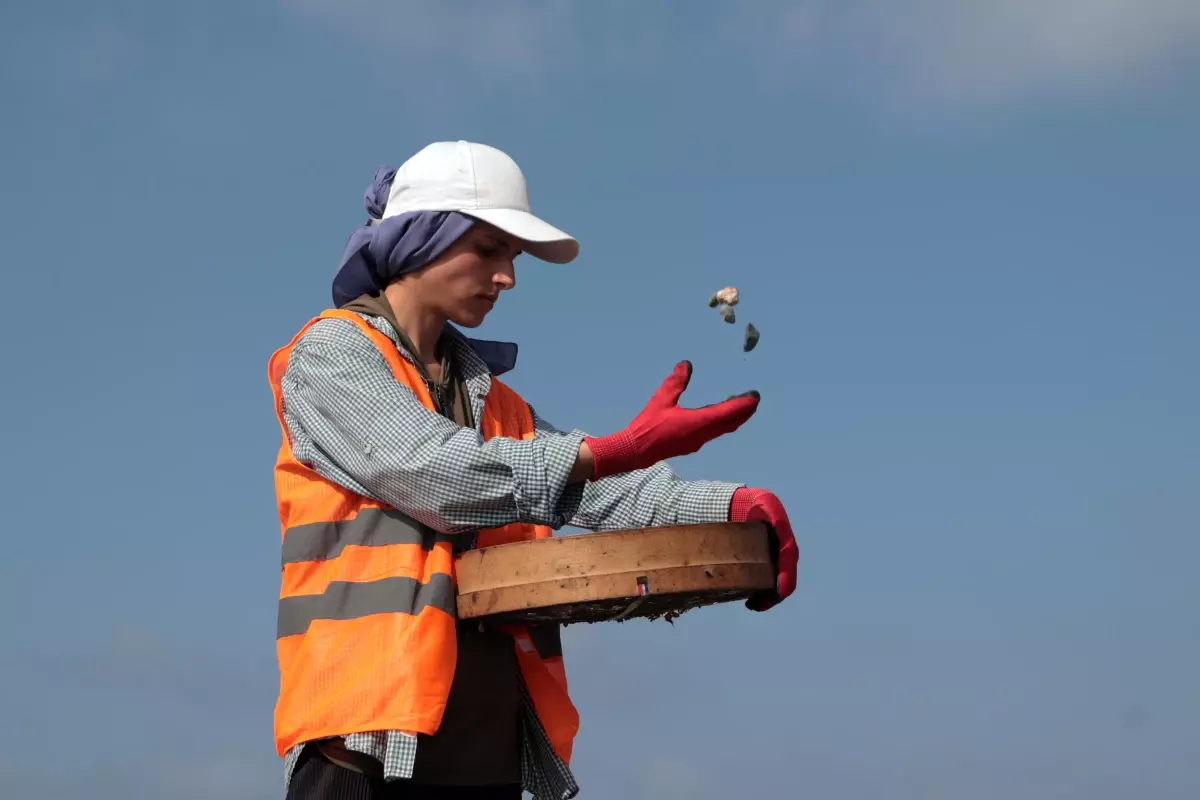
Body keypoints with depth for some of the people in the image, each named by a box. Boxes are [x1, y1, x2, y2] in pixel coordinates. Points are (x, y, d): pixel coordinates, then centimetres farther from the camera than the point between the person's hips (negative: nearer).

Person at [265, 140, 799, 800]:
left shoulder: (492, 399, 22)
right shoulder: (331, 352, 2)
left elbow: (595, 491, 7)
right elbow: (432, 471, -14)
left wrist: (728, 505, -12)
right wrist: (618, 450, -22)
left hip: (490, 744, 7)